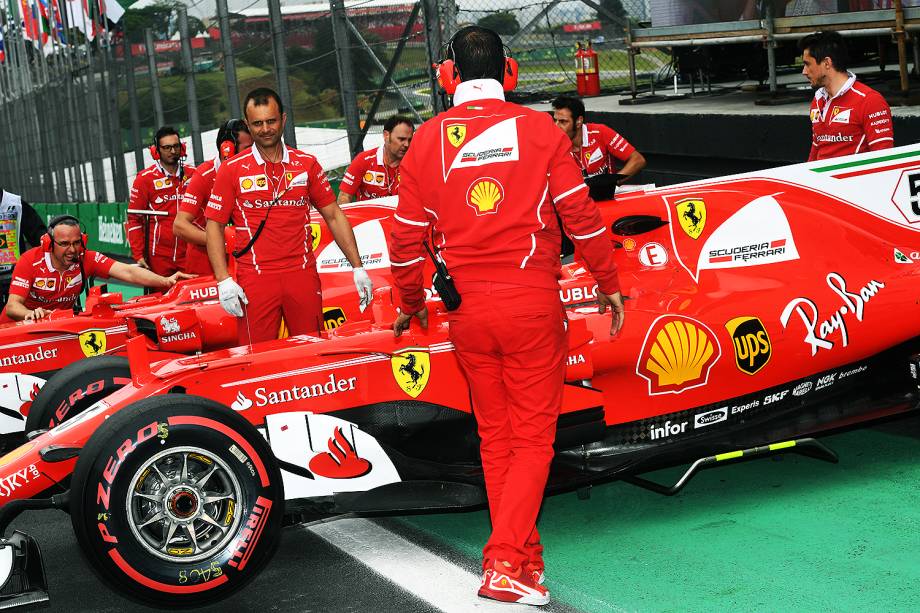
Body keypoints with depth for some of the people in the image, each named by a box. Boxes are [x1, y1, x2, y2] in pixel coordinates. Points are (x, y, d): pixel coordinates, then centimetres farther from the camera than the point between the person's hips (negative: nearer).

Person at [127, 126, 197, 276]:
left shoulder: (193, 174, 7)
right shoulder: (145, 178, -1)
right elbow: (134, 219, 2)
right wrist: (138, 255, -4)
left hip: (189, 255, 2)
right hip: (159, 258, -2)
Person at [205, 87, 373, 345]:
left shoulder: (307, 164, 9)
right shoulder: (232, 169, 3)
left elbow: (333, 216, 11)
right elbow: (214, 225, 3)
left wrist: (357, 268, 5)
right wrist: (223, 281, -8)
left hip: (303, 275, 2)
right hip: (255, 280, -2)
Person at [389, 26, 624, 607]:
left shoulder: (428, 139, 3)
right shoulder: (540, 129, -3)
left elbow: (407, 237, 6)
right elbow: (582, 217, -1)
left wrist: (410, 304, 21)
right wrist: (609, 285, 12)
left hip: (467, 309, 2)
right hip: (532, 302, -2)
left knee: (496, 439, 16)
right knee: (533, 439, 5)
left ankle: (524, 557, 22)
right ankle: (505, 563, -7)